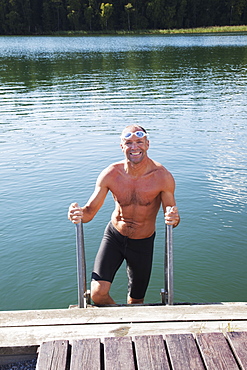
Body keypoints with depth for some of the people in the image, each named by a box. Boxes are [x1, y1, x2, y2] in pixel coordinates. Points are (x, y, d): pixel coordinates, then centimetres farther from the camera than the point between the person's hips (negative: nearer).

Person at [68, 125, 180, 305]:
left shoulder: (162, 176, -20)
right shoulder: (110, 174, -17)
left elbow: (172, 217, -13)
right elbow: (90, 211, -11)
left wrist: (174, 218, -38)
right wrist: (78, 213, -35)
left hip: (143, 243, 0)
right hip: (114, 236, 0)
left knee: (136, 301, 15)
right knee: (97, 294, -16)